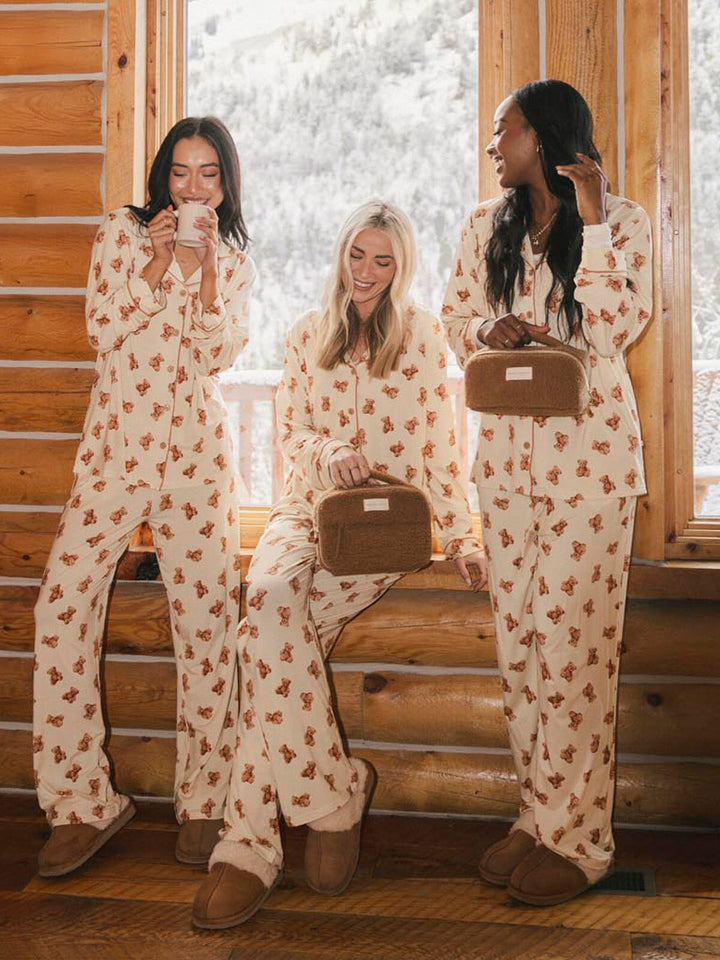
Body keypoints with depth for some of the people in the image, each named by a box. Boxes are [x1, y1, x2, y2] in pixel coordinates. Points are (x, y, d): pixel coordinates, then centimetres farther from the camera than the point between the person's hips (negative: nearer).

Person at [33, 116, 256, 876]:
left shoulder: (234, 263, 13)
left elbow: (216, 352, -2)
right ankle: (82, 802, 4)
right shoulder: (122, 231, 10)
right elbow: (104, 328, -1)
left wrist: (204, 262, -7)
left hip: (195, 452, 0)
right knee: (61, 607, -9)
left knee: (206, 620, -3)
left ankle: (203, 801, 11)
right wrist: (159, 258, -7)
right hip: (113, 445, 0)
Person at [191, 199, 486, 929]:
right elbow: (290, 427, 12)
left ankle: (252, 840, -19)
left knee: (270, 627, -28)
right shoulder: (308, 334, 15)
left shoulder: (422, 334, 8)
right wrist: (328, 453, -11)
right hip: (309, 505, 3)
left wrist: (458, 536, 1)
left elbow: (438, 442, 7)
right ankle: (332, 799, -22)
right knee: (270, 601, -32)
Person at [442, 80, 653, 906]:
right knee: (517, 637, 6)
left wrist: (591, 220, -13)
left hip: (588, 451, -5)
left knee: (570, 640, -6)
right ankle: (539, 814, 19)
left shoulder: (620, 221, -1)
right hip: (506, 449, 5)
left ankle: (578, 838, 7)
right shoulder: (486, 227, 13)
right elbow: (456, 319, 16)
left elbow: (614, 331, -12)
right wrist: (490, 328, -6)